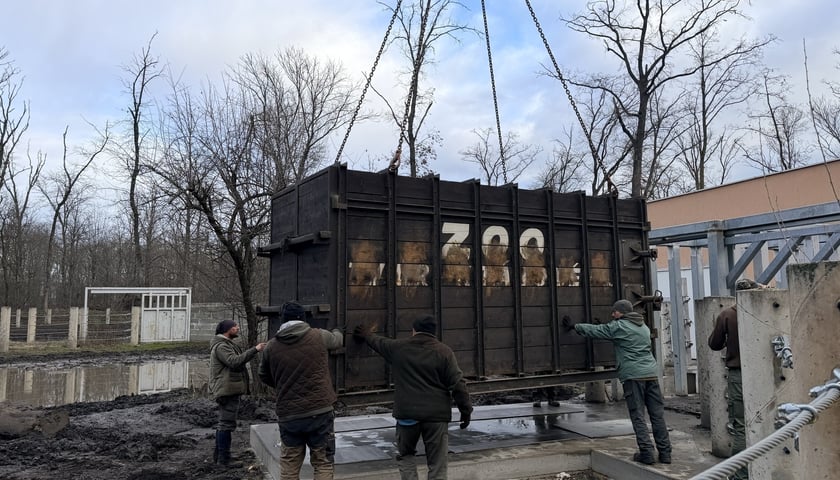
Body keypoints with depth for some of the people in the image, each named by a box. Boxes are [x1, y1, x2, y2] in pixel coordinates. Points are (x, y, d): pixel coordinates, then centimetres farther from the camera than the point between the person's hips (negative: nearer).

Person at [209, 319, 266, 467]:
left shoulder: (227, 344, 20)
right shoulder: (221, 346, -15)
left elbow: (238, 359, 19)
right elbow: (234, 361, -30)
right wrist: (254, 350, -33)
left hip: (228, 390, 11)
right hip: (227, 390, -11)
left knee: (223, 424, 17)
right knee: (227, 423, -8)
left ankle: (218, 456, 26)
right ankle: (224, 458, -3)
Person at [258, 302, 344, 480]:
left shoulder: (271, 346, 2)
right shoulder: (319, 336, -3)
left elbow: (264, 377, 17)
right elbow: (338, 339, 19)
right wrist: (337, 331, 43)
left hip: (288, 415, 2)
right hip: (320, 411, -2)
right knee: (323, 464, 9)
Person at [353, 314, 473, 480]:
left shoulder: (398, 347, 4)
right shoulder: (444, 352, -2)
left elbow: (378, 342, 24)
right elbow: (458, 384, -6)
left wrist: (366, 334, 45)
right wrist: (466, 410, 3)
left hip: (407, 413, 1)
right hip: (436, 415, -1)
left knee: (405, 455, 21)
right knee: (437, 463, 6)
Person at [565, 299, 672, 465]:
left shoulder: (618, 327, -1)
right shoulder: (644, 327, 21)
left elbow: (594, 330, 6)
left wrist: (574, 326, 20)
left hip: (633, 376, -6)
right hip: (651, 374, 6)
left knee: (638, 416, -2)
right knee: (657, 414, 7)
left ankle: (646, 453, -5)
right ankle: (665, 453, 10)